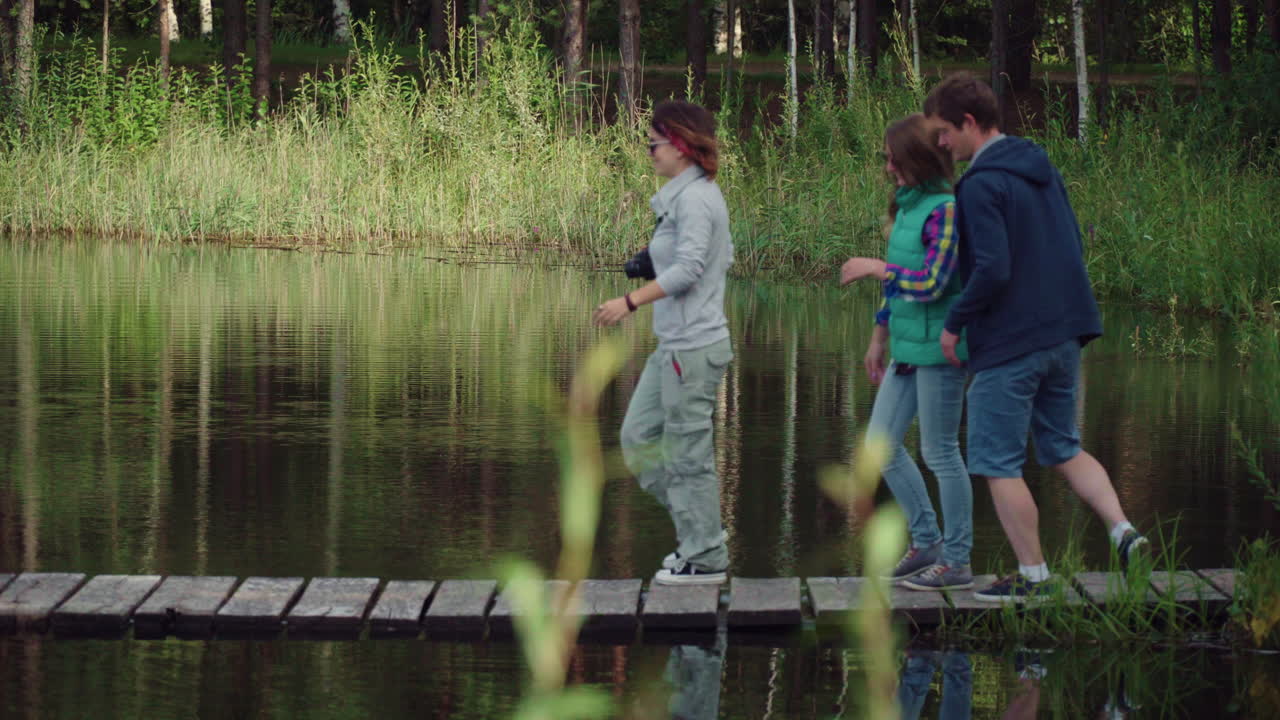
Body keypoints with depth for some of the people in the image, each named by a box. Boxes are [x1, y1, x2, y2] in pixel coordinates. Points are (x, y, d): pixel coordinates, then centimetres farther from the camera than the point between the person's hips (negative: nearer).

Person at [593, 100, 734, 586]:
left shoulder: (693, 199, -16)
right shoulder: (700, 194, 13)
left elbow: (689, 267, -24)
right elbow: (725, 257, 20)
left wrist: (631, 301, -24)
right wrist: (654, 262, 12)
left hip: (694, 347, -10)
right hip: (673, 345, 10)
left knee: (688, 452, -2)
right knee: (639, 436, 14)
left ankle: (705, 559, 8)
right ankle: (698, 531, 20)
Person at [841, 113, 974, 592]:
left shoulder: (945, 210, -17)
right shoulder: (906, 206, 11)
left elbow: (932, 283, -23)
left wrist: (874, 267, -13)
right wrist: (879, 337, 22)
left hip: (938, 348, -9)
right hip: (907, 348, 9)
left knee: (940, 453, -1)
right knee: (881, 445, 11)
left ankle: (957, 561, 10)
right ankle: (926, 540, 23)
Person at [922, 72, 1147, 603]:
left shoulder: (981, 185, -16)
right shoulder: (1042, 168, 11)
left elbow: (993, 269, -23)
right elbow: (1073, 248, 16)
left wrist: (954, 323, -10)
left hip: (1008, 346, -8)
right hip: (1065, 335, 8)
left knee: (998, 463, 3)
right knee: (1064, 448, 19)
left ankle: (1033, 574, 7)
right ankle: (1123, 531, 3)